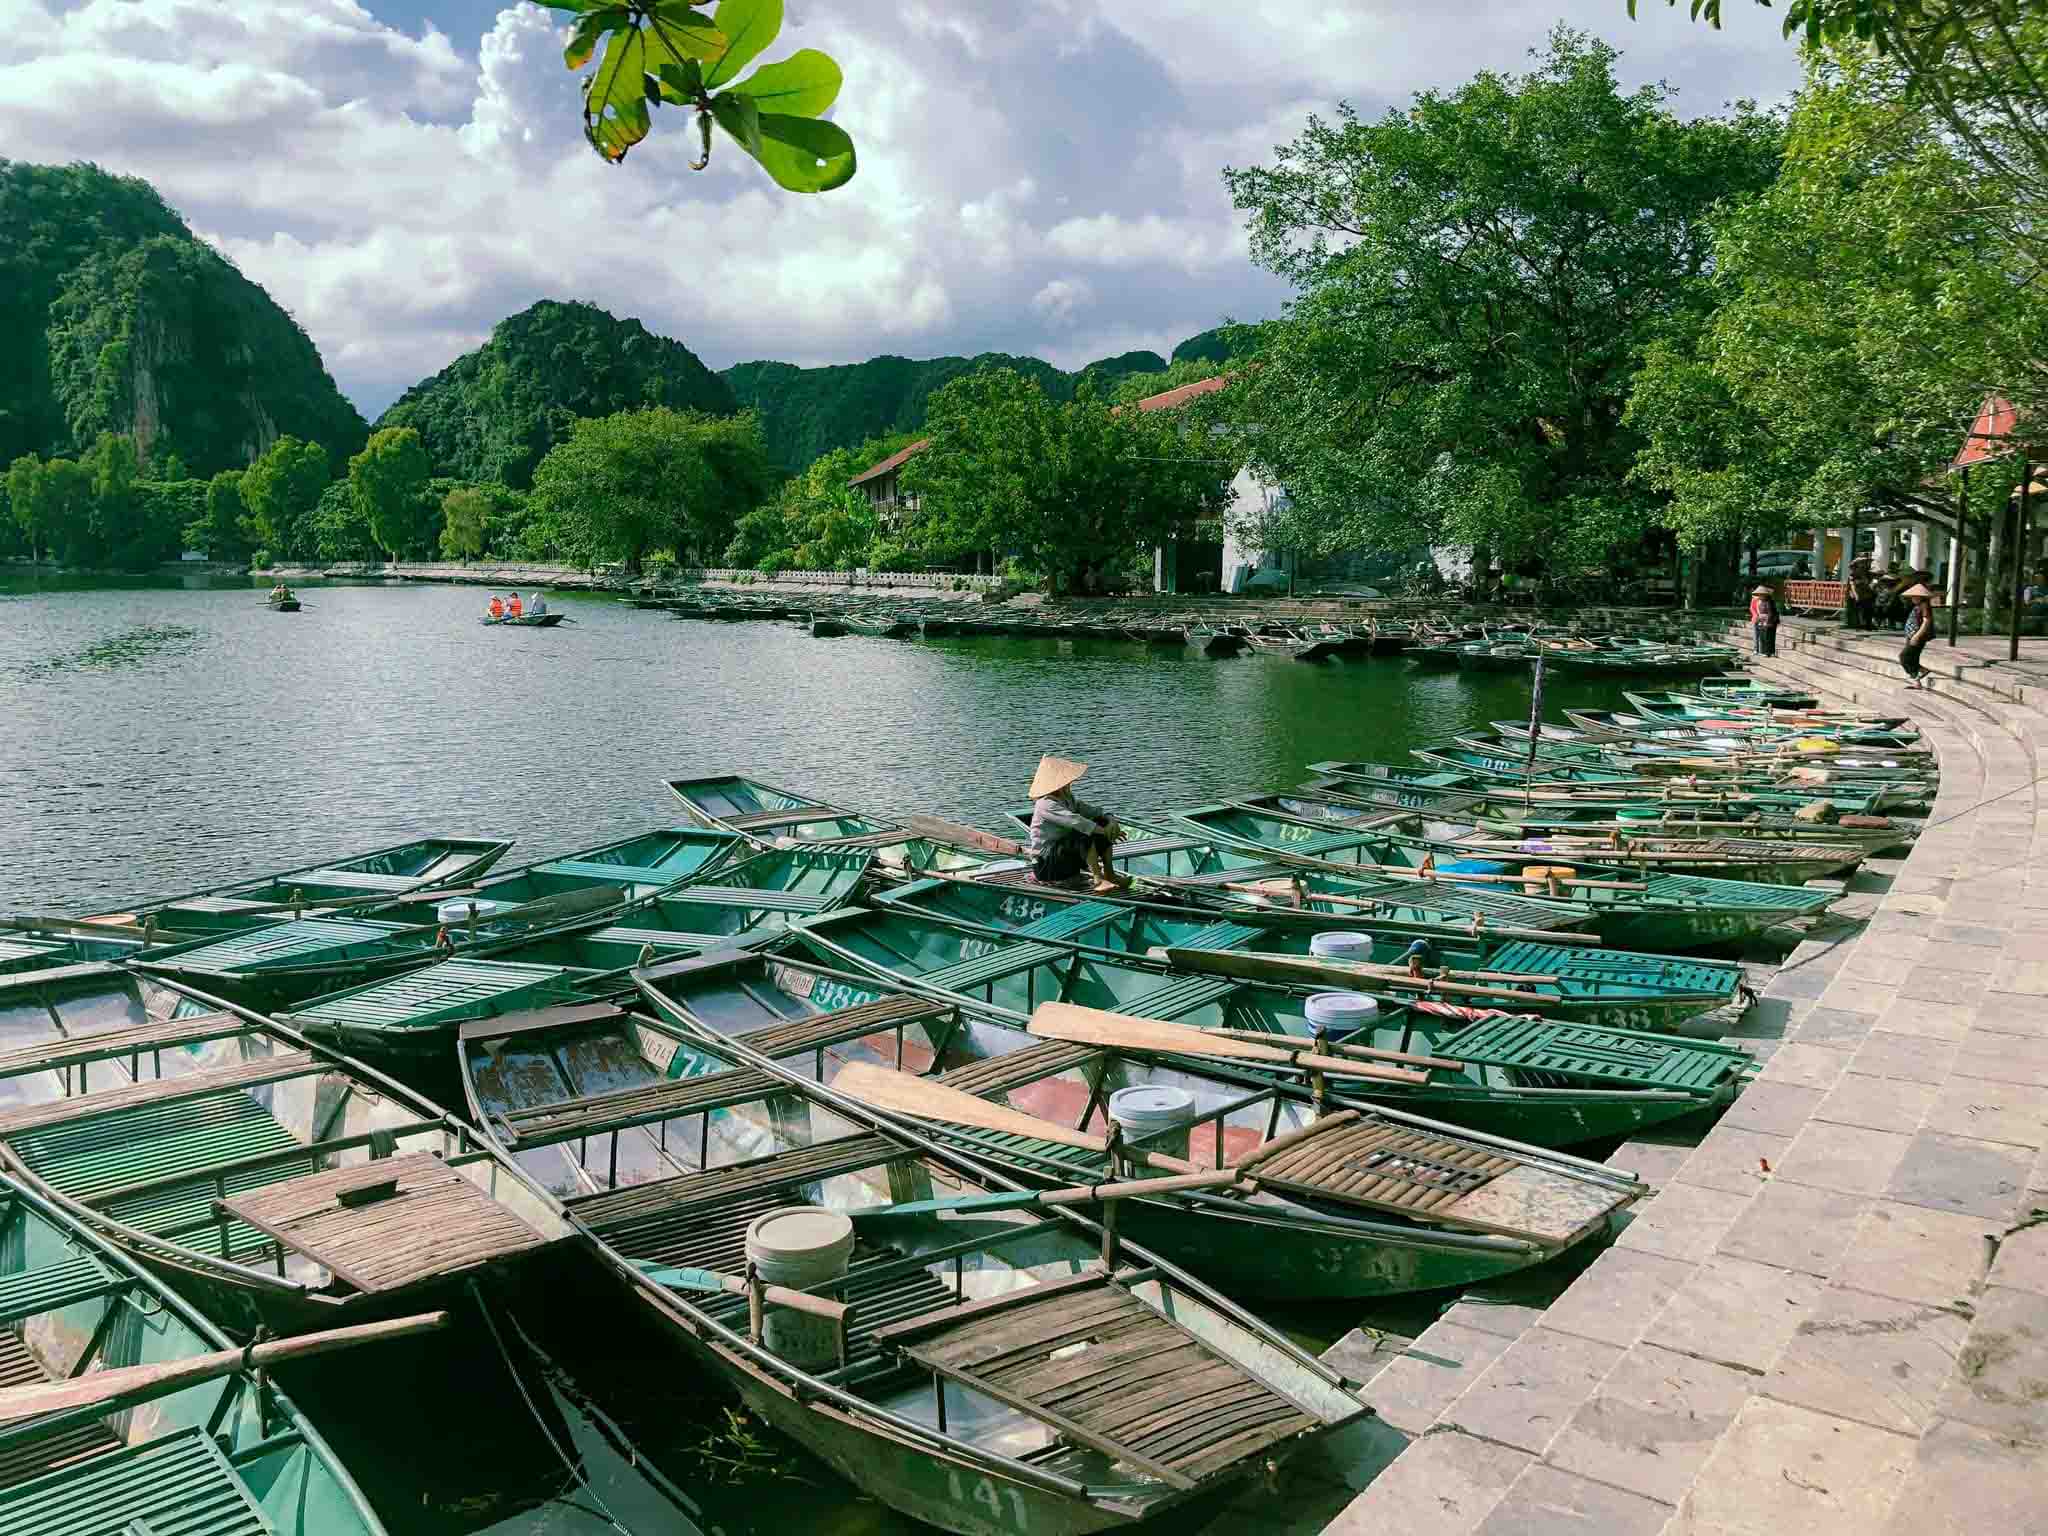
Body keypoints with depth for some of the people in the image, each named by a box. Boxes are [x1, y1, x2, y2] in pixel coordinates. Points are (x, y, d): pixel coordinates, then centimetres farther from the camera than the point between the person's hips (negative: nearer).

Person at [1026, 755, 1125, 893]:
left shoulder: (1069, 801, 10)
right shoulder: (1045, 804, -18)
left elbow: (1096, 811, 6)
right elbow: (1074, 821, -31)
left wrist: (1111, 821, -16)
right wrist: (1104, 831, -30)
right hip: (1046, 864, -9)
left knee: (1104, 822, -2)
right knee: (1085, 833, -31)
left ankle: (1109, 873, -6)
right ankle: (1098, 880, -35)